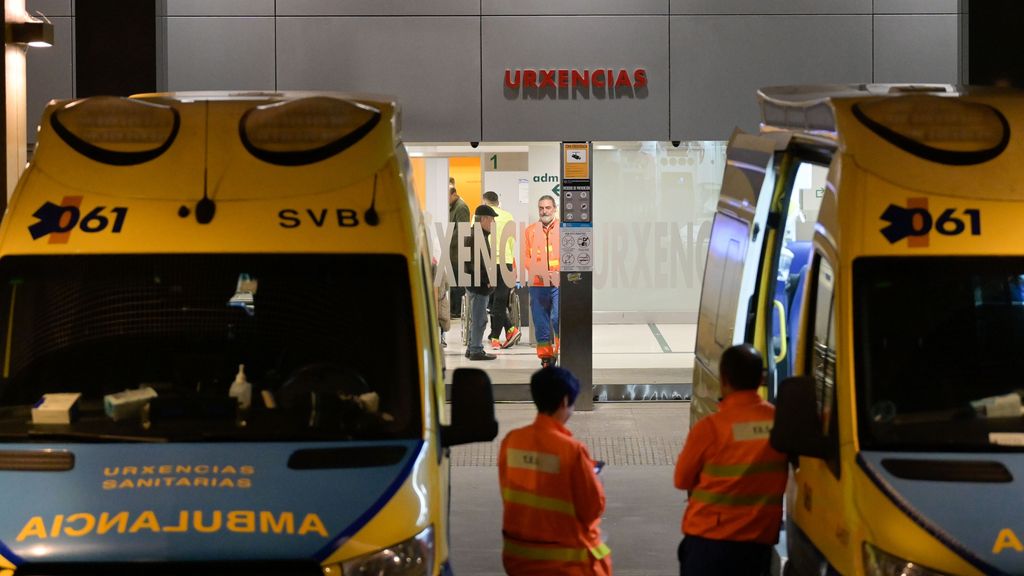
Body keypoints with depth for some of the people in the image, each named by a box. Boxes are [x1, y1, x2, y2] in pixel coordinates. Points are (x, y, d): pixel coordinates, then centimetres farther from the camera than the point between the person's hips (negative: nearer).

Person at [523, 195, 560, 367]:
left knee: (558, 317, -17)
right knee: (540, 321, 3)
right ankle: (546, 356, 13)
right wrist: (539, 271, -7)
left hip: (559, 283, -2)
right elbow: (525, 257, 9)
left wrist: (561, 272, -11)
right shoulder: (530, 230, 12)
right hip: (537, 284, 2)